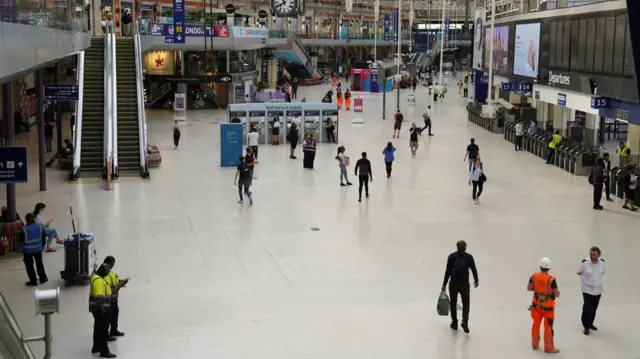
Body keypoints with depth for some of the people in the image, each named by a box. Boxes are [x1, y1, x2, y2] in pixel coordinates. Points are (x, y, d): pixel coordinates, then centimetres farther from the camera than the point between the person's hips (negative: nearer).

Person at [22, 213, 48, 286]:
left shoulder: (24, 229, -17)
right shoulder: (40, 226, -7)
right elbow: (44, 237, 4)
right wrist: (42, 246, 18)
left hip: (27, 250, -3)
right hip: (38, 248, 3)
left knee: (29, 265, 11)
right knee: (39, 263, 22)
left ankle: (33, 281, 13)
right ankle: (43, 278, 27)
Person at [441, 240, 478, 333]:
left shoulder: (451, 256, -2)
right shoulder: (469, 257, -2)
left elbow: (448, 271, -5)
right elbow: (474, 270, 0)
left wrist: (444, 285, -1)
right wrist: (476, 281, 17)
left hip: (453, 284, 0)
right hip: (465, 284, 0)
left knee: (453, 303, 16)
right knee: (466, 304, 13)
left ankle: (454, 323, 21)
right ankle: (465, 322, -5)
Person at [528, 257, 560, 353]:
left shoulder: (534, 276, -12)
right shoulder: (551, 279, -25)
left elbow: (529, 288, 0)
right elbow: (557, 294, -19)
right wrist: (558, 293, 3)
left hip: (537, 304, 4)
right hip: (548, 306, -4)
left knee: (536, 324, 19)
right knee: (548, 326, 9)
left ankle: (535, 344, 32)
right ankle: (548, 347, 19)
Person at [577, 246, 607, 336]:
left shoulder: (602, 262, -12)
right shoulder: (584, 262, -21)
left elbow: (604, 271, 10)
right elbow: (579, 272, -4)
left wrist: (597, 276, 4)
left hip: (598, 289, 4)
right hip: (587, 289, -4)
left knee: (594, 308, 15)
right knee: (587, 308, -7)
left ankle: (590, 323, 34)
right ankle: (586, 326, 6)